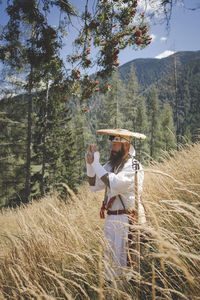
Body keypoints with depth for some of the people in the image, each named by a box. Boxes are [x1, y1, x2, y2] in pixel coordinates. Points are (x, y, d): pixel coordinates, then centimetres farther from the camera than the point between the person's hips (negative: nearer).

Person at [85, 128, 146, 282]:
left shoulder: (134, 166, -13)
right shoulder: (111, 164, 11)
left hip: (128, 220, -8)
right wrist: (90, 164, -7)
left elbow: (115, 184, -28)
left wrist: (96, 163, -23)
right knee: (110, 261, 17)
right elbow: (94, 185, 7)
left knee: (124, 263, 0)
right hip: (111, 219, 8)